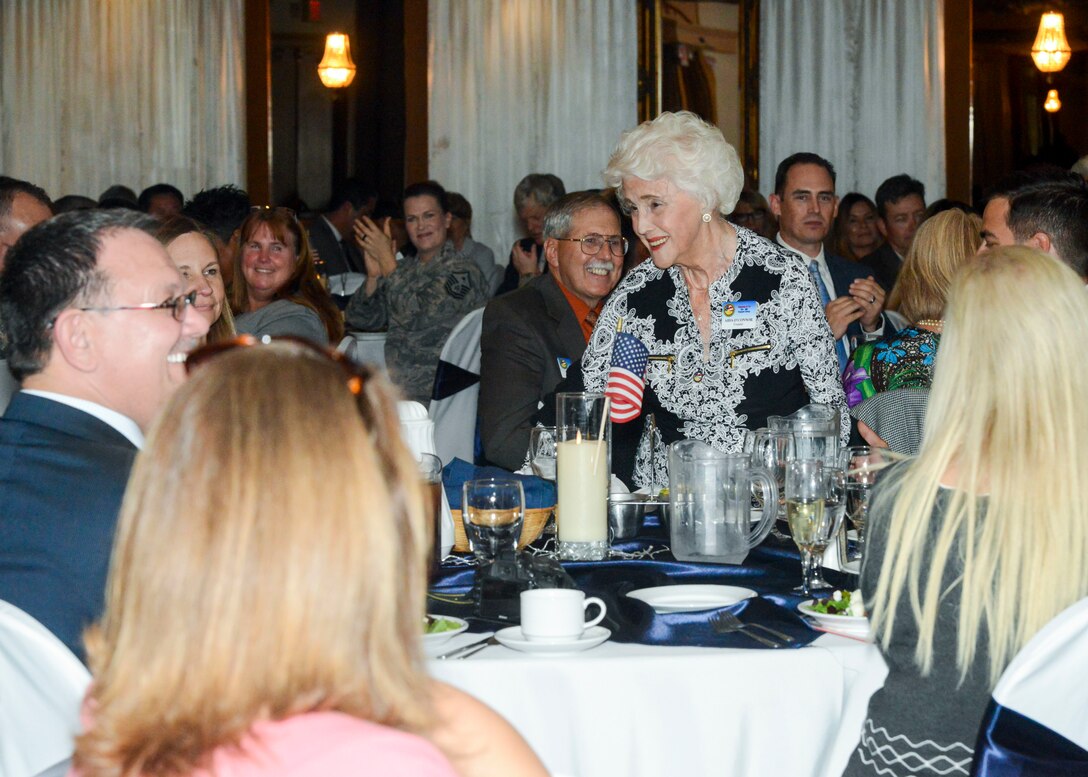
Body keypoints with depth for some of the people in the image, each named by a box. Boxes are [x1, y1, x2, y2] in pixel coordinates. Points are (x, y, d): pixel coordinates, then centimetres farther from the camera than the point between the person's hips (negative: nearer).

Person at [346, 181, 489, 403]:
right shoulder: (405, 268, 13)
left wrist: (387, 260, -15)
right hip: (395, 388, 6)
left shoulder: (462, 271, -7)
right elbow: (360, 321, 9)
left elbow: (415, 317, -20)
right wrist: (373, 275, -7)